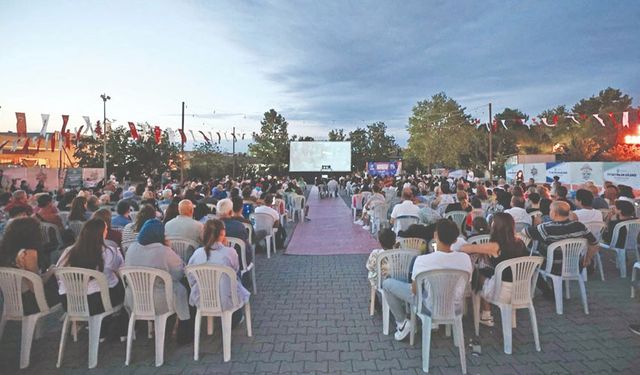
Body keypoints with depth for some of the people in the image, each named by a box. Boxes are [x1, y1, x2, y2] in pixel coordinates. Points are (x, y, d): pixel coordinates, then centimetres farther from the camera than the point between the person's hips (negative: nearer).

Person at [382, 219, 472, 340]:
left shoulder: (422, 260, -29)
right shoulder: (465, 258, -18)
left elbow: (415, 290, -14)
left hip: (431, 307, -4)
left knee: (387, 283, 7)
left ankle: (402, 323, 10)